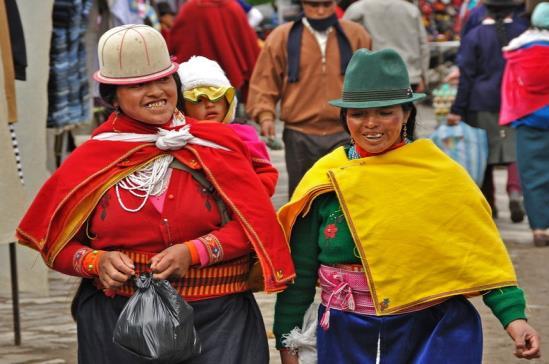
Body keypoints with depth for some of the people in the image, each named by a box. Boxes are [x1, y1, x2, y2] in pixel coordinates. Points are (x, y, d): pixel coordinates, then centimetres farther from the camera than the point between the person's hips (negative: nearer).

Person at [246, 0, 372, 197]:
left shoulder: (356, 35, 4)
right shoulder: (282, 38, 1)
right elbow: (264, 81, 2)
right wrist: (265, 115, -12)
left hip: (345, 134, 0)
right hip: (300, 136, 0)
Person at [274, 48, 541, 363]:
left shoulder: (442, 173, -3)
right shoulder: (325, 179, -1)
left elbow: (483, 253, -4)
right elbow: (300, 270, 5)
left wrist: (513, 315, -16)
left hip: (436, 333, -1)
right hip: (349, 338, 1)